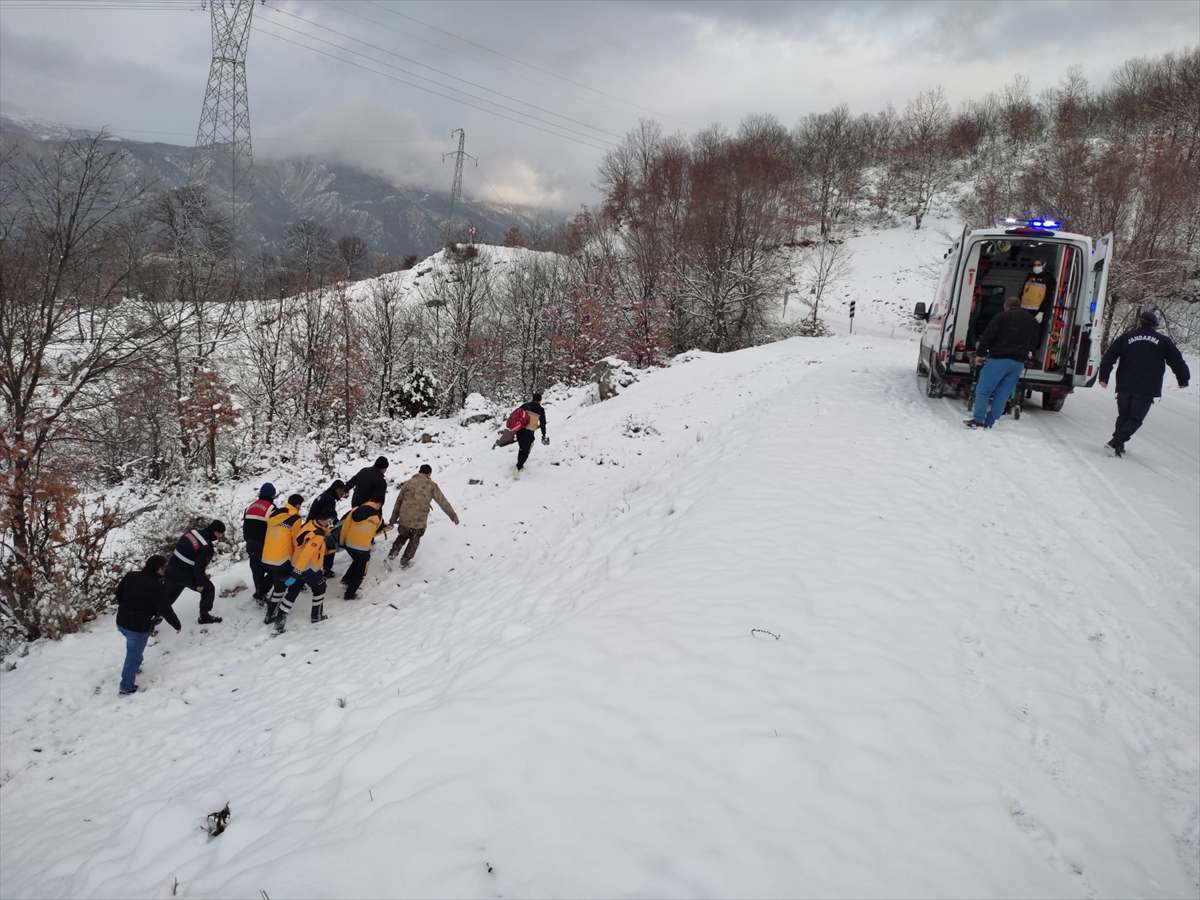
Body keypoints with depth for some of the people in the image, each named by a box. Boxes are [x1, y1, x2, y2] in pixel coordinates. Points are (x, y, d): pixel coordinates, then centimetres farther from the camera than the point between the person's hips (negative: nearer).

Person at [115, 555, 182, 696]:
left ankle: (132, 670, 50)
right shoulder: (156, 587, -23)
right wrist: (177, 625, -3)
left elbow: (118, 593, 15)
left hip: (121, 622, 7)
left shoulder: (130, 576, -2)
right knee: (134, 656, 9)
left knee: (133, 650, 32)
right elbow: (166, 610, -19)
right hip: (139, 627, -7)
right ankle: (126, 687, 20)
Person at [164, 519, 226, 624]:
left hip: (171, 569, 8)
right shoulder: (206, 547, -21)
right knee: (208, 589, 9)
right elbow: (200, 566, -20)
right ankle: (205, 616, 12)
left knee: (168, 597, 23)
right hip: (185, 574, -8)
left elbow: (178, 546, 12)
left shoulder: (193, 531, 2)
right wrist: (200, 583, -7)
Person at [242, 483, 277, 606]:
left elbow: (245, 526, 16)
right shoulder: (271, 508, -15)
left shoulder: (250, 507, 8)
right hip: (265, 546, -7)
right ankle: (261, 594, -5)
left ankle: (260, 595, 26)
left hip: (251, 545, 7)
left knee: (257, 571, 17)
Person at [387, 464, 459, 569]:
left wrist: (393, 519, 16)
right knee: (414, 540, 20)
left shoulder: (408, 482, 10)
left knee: (403, 535, 28)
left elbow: (398, 502, 11)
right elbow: (443, 501, 6)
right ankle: (405, 562, 26)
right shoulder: (431, 485, 4)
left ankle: (392, 553, 13)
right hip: (419, 519, -2)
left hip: (404, 517, 3)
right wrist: (453, 515, 15)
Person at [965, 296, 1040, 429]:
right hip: (1018, 362, 6)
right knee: (1002, 394, 8)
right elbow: (1033, 343, 23)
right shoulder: (1032, 321, 17)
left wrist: (980, 354, -2)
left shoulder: (1001, 316, -2)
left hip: (999, 359, -5)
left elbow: (988, 336, -7)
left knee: (982, 390, 1)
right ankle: (989, 422, 8)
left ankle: (978, 420, -4)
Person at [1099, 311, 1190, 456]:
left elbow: (1108, 358, 4)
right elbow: (1177, 362, 7)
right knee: (1135, 418, 0)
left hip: (1125, 386, 2)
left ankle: (1118, 443, 10)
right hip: (1147, 389, -2)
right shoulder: (1163, 341, 6)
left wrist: (1104, 377, 9)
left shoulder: (1125, 338, 8)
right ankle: (1117, 440, -18)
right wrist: (1183, 379, 21)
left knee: (1123, 416, 16)